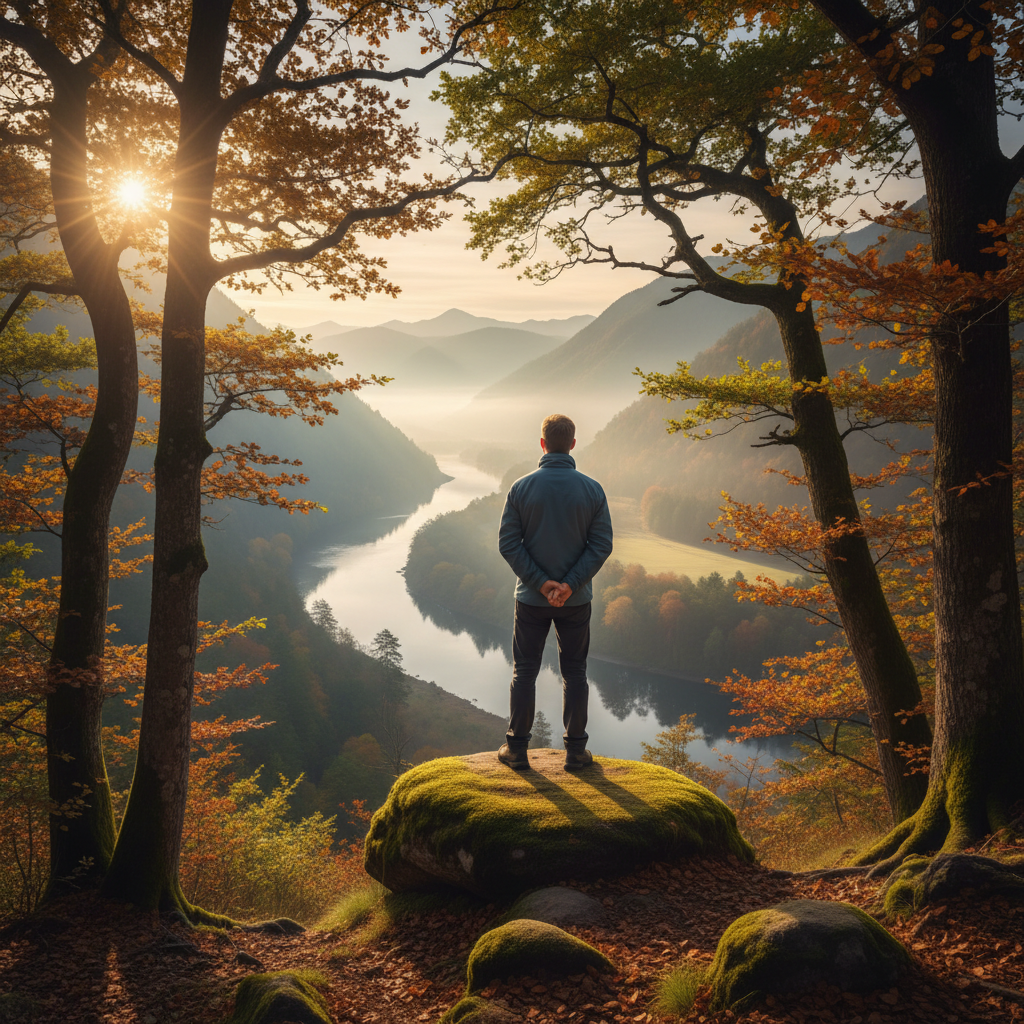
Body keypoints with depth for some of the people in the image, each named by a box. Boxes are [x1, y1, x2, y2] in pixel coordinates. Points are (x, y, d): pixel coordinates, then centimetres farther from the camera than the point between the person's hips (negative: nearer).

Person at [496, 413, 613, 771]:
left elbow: (508, 543, -10)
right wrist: (570, 585, -13)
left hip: (531, 598, 0)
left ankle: (517, 748, 16)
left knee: (524, 672, 11)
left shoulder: (521, 487, -7)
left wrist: (540, 582, -11)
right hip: (576, 600, 0)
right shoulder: (592, 489, -5)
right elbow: (601, 545, -9)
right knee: (574, 673, 11)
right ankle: (576, 751, 16)